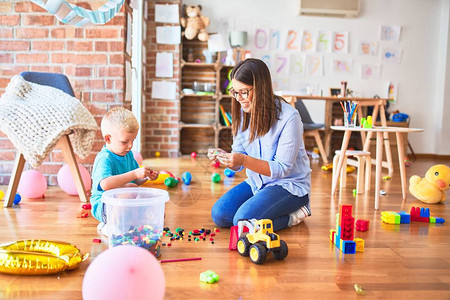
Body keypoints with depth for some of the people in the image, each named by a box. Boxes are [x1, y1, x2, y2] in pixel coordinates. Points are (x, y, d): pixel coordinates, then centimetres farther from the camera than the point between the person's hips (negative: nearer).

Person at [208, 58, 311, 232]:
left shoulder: (289, 117, -21)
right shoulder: (243, 113, 0)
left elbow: (282, 168, -21)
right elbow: (238, 163, 4)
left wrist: (245, 160, -34)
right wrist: (223, 156, -20)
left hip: (290, 185, -6)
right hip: (256, 183, 7)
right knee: (219, 214, -11)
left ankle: (293, 215, 0)